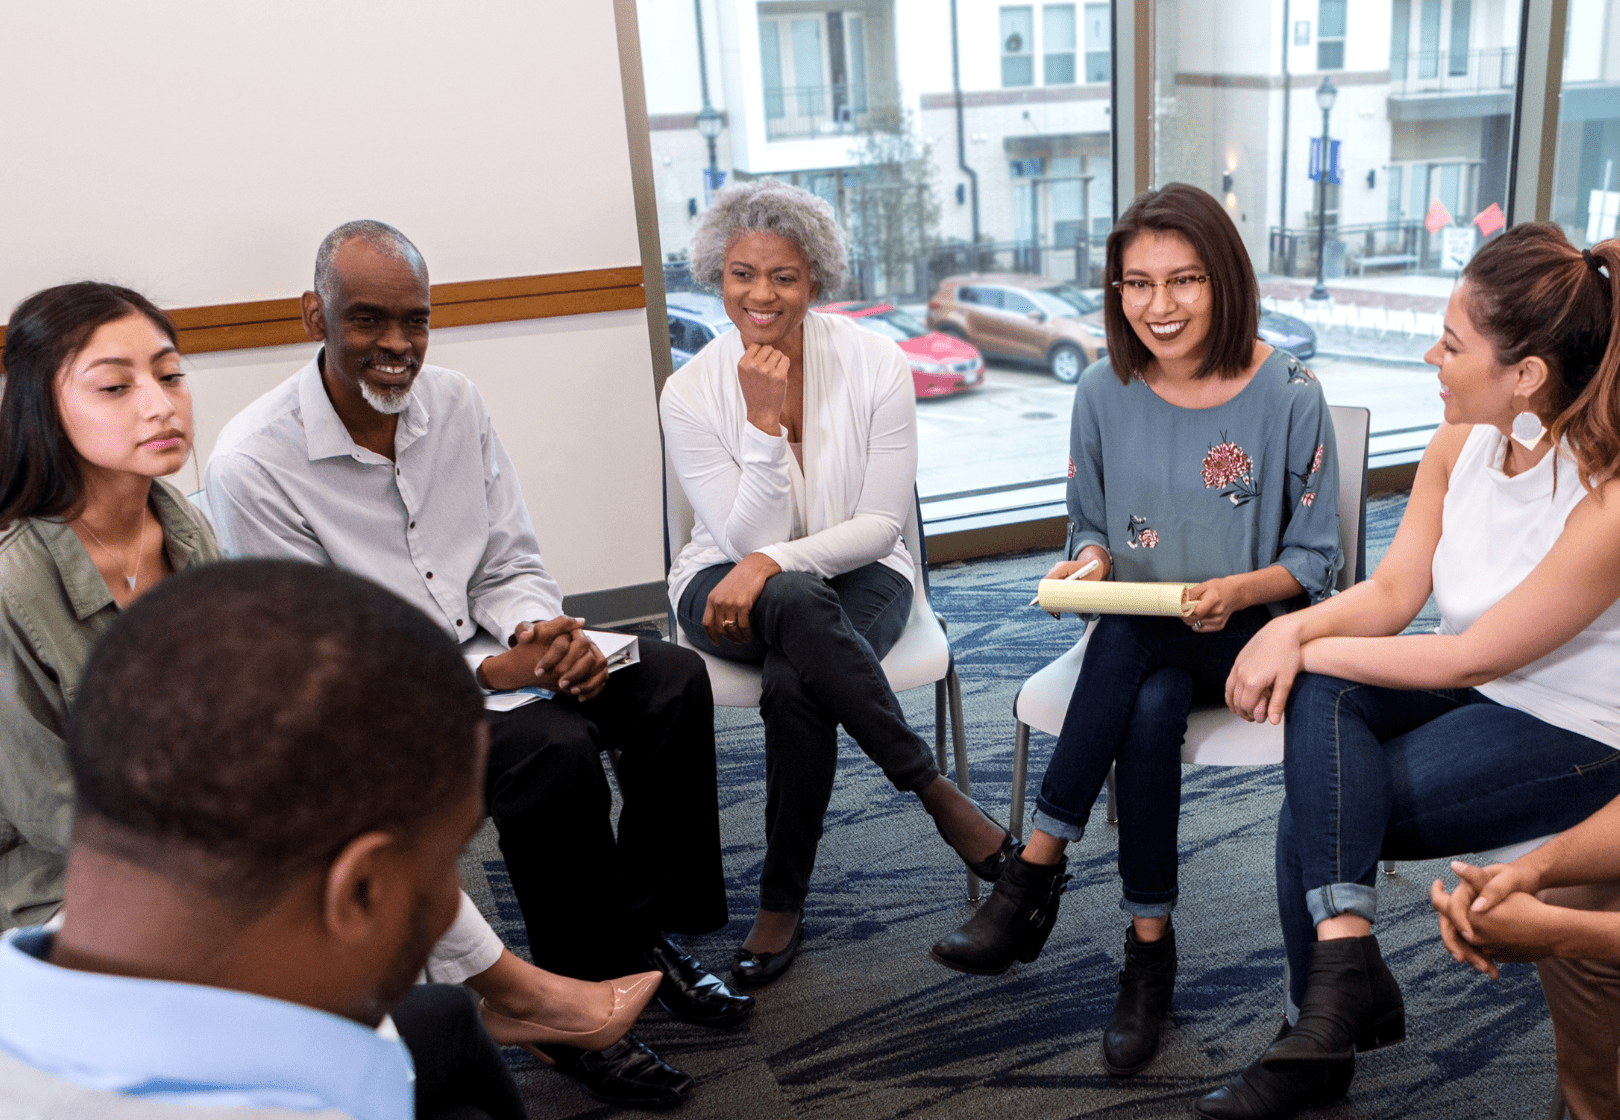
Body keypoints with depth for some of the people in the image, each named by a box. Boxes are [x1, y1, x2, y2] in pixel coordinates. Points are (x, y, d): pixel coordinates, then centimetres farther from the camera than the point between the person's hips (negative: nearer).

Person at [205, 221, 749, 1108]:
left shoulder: (455, 403, 0)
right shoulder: (251, 462, -18)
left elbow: (510, 569, 7)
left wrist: (547, 634, -17)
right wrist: (488, 673, -25)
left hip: (487, 659, 7)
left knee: (673, 680, -11)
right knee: (551, 748, -31)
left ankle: (643, 934, 3)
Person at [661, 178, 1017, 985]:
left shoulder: (875, 364, -8)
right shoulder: (690, 392, -8)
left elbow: (881, 524, -8)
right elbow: (746, 538, -12)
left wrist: (774, 560, -22)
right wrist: (763, 421, -23)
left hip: (854, 575, 0)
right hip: (730, 585, 1)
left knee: (794, 684, -34)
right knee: (797, 603, -38)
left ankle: (783, 903, -13)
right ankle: (936, 793, -25)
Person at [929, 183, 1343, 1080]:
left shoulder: (1288, 396, -8)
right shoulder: (1104, 393, 0)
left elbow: (1314, 559, -4)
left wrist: (1236, 590, -24)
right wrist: (1088, 561, -15)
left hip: (1249, 633, -2)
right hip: (1142, 644, 3)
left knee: (1130, 637, -33)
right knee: (1150, 712, -33)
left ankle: (1037, 870, -21)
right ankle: (1149, 947, -19)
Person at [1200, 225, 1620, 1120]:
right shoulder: (1463, 442, -6)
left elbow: (1470, 657, -23)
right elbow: (1393, 590, -3)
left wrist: (1308, 649, -17)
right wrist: (1295, 630, -22)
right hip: (1471, 691, 7)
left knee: (1313, 821, -19)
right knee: (1317, 693, -24)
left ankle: (1337, 996, 3)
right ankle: (1347, 968, -24)